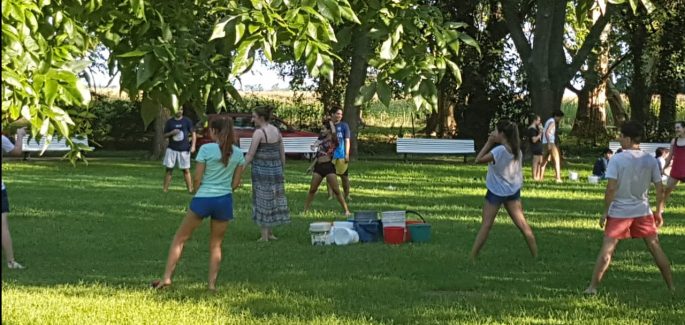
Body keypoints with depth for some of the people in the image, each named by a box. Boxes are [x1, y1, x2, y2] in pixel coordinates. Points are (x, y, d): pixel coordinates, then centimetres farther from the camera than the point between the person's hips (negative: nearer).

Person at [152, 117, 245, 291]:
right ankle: (212, 283, 9)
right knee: (216, 244, 15)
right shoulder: (238, 153, 3)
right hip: (225, 201, 3)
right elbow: (236, 183, 6)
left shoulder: (206, 149, -9)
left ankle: (167, 277, 4)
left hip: (203, 199, -3)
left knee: (179, 238, 10)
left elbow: (197, 180, -7)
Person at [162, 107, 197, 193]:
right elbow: (165, 135, 8)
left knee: (186, 170, 3)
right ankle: (165, 189, 5)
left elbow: (193, 133, 4)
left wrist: (193, 146, -6)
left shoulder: (187, 121, 1)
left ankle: (190, 189, 6)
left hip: (184, 150, -1)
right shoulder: (170, 122, 4)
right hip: (172, 149, 1)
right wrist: (172, 133, -12)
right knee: (169, 169, 2)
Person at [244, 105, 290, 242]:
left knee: (262, 201, 0)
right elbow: (282, 154, 11)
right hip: (276, 169, 6)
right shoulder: (277, 131, 6)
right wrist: (282, 170, 19)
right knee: (273, 200, 15)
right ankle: (270, 233, 21)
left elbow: (250, 155, -16)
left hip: (261, 170, -6)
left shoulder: (259, 132, -14)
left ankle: (264, 236, 1)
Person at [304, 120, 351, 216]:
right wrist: (312, 166, 26)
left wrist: (331, 123, -6)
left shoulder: (333, 140, -3)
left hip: (329, 166, -6)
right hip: (319, 166, 6)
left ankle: (346, 211, -1)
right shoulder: (322, 140, 15)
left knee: (336, 190, -7)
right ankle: (305, 210, 16)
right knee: (312, 190, 8)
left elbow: (333, 132, -25)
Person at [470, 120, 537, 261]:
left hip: (496, 192, -5)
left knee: (486, 225, -3)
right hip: (513, 191, 6)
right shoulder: (517, 150, -1)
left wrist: (489, 143, -16)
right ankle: (535, 255, 11)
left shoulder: (499, 150, -23)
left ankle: (472, 257, -2)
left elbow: (479, 159, -21)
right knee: (522, 224, 9)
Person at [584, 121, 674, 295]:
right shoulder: (650, 160, 1)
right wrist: (659, 212, 13)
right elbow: (660, 189, 3)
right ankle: (672, 287, 16)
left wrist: (605, 212, -7)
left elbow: (611, 188, -16)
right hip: (643, 212, 3)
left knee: (607, 250, 0)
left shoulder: (617, 160, -11)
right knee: (655, 248, 11)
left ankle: (593, 287, -2)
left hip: (619, 212, -3)